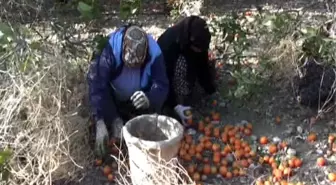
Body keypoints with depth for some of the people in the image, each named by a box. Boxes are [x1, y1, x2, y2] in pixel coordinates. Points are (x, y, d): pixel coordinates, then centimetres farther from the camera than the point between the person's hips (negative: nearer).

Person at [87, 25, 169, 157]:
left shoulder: (154, 53, -31)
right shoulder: (111, 49, -37)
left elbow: (162, 85, -29)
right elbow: (97, 86, -41)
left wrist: (149, 99, -53)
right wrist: (100, 124, -48)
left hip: (136, 97, 0)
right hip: (112, 96, 0)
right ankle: (115, 121, -8)